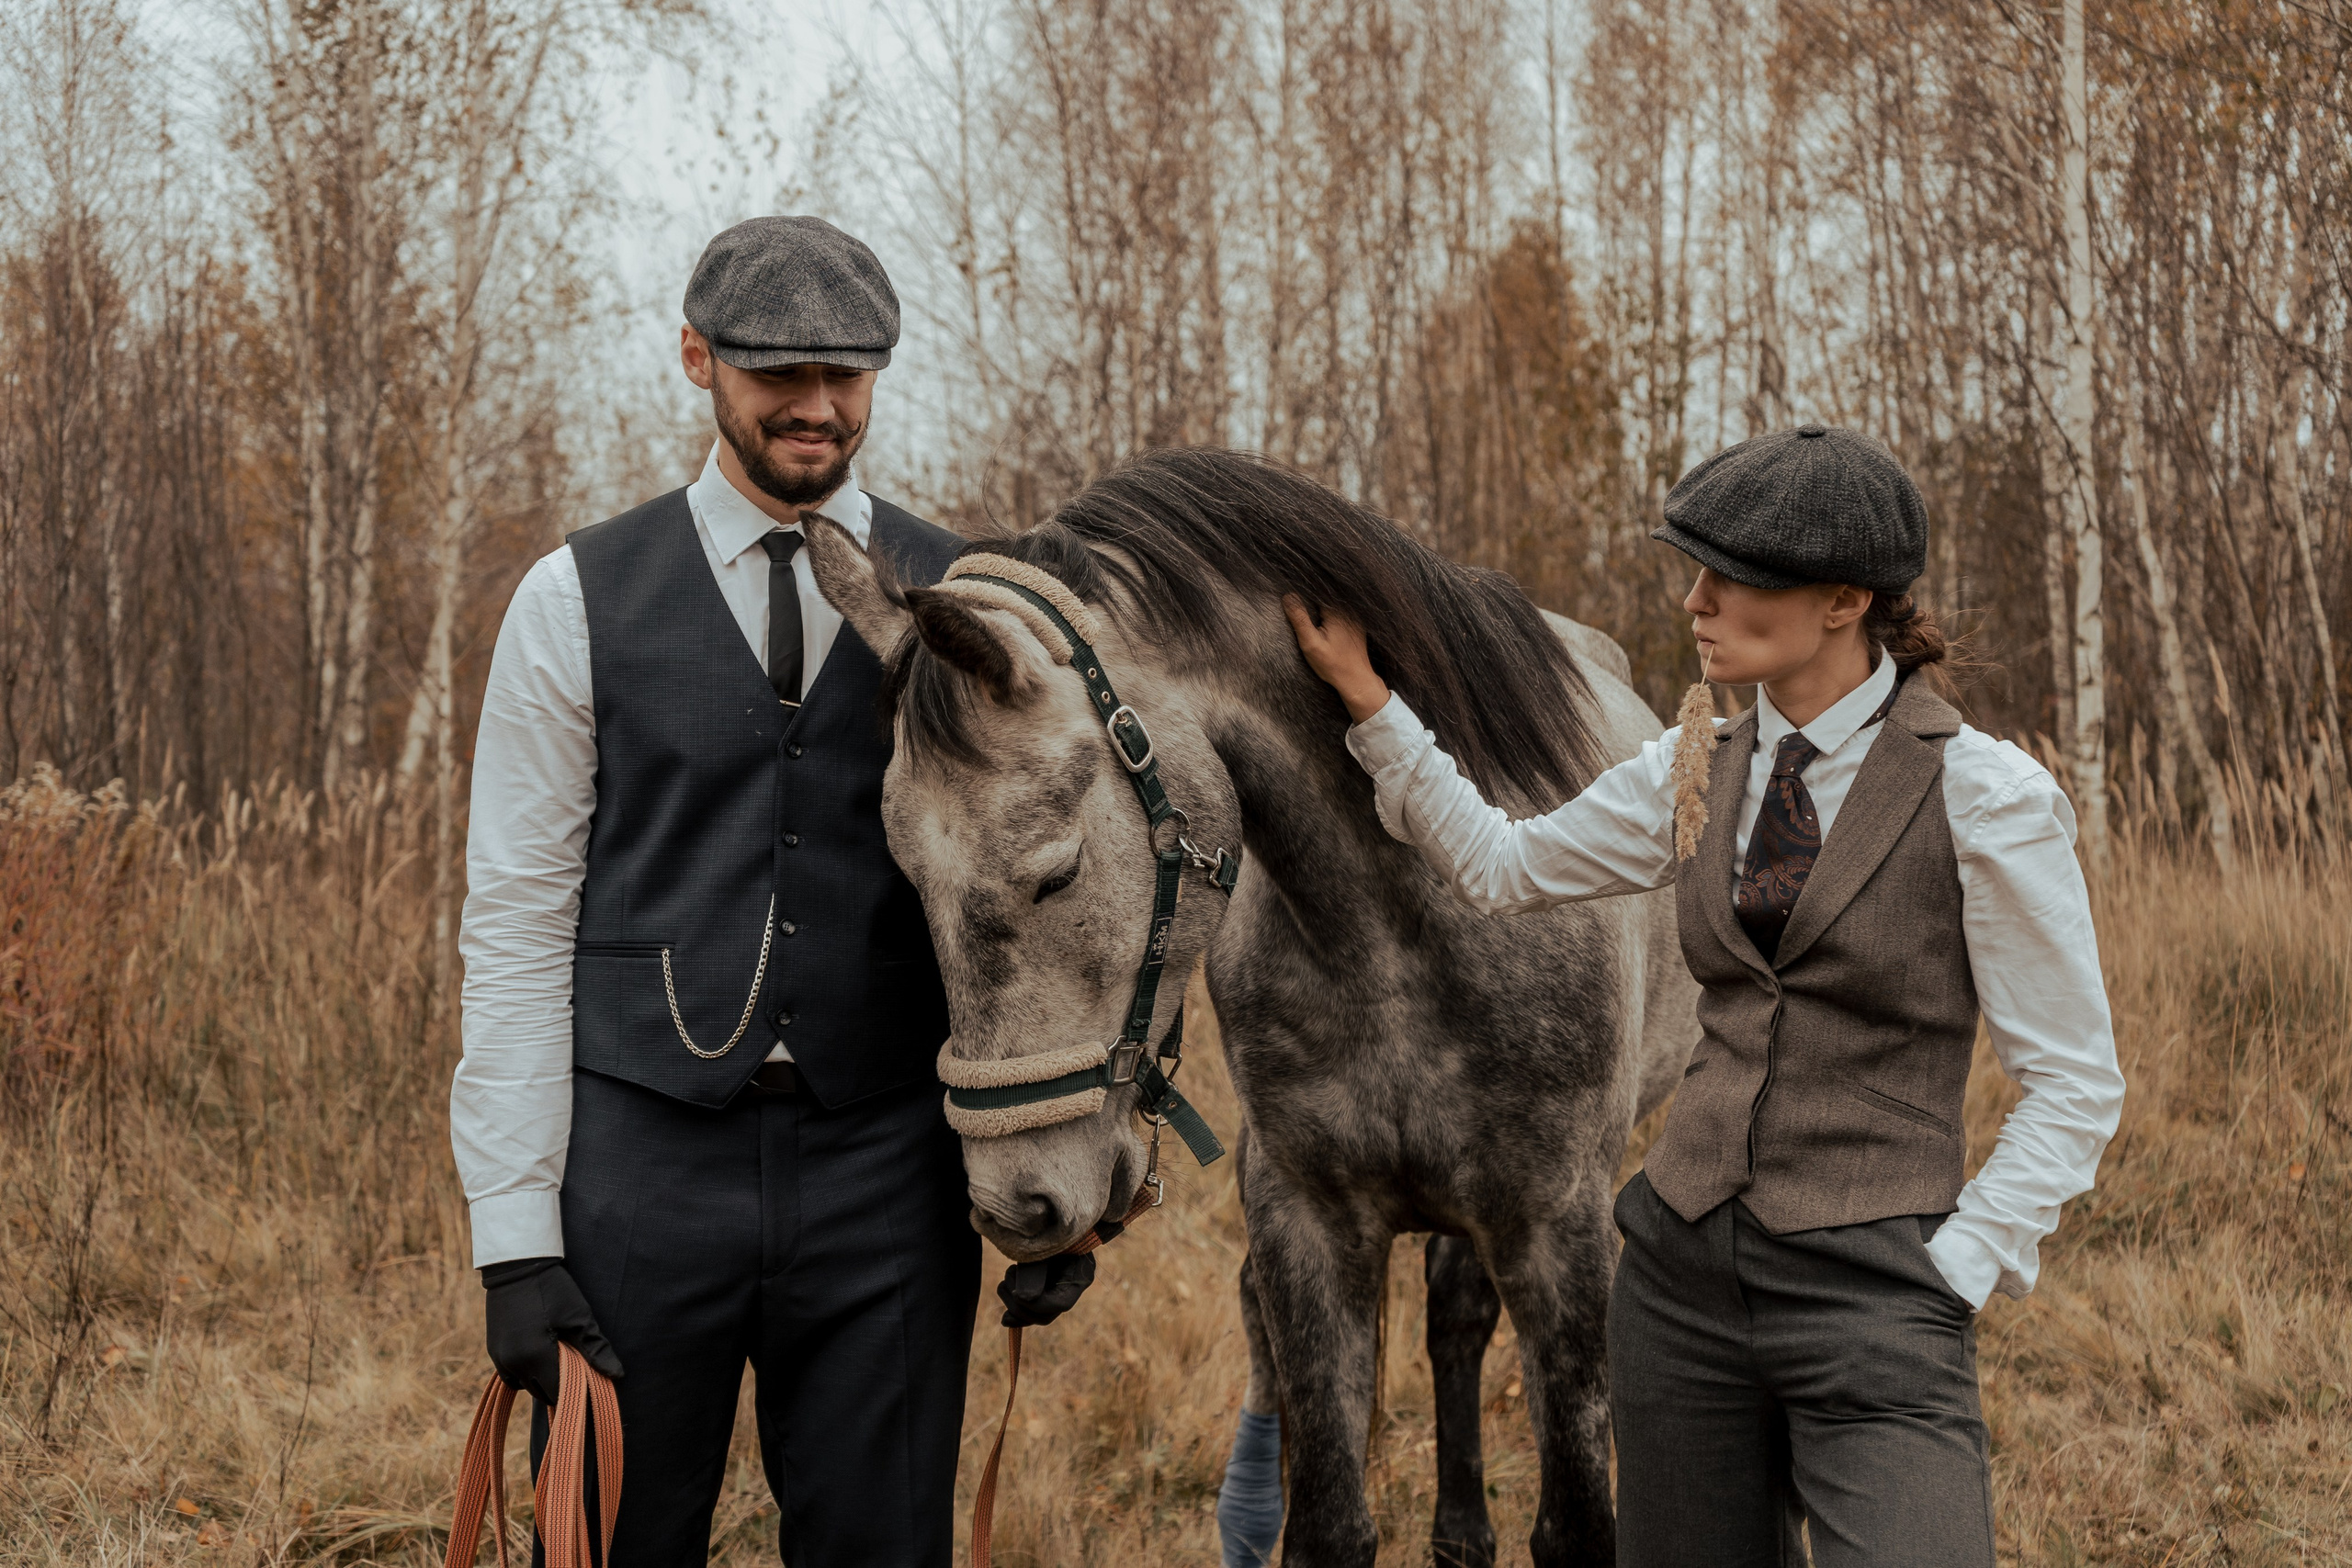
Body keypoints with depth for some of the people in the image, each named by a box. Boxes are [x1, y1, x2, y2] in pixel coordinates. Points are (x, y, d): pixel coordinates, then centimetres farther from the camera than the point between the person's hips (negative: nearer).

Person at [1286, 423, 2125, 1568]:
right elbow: (1501, 868, 19)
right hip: (1683, 1268, 5)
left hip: (1872, 1294, -5)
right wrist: (1366, 701, 14)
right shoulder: (1699, 774, 6)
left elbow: (2073, 1086, -6)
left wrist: (1954, 1275, -11)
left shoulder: (1986, 798, -9)